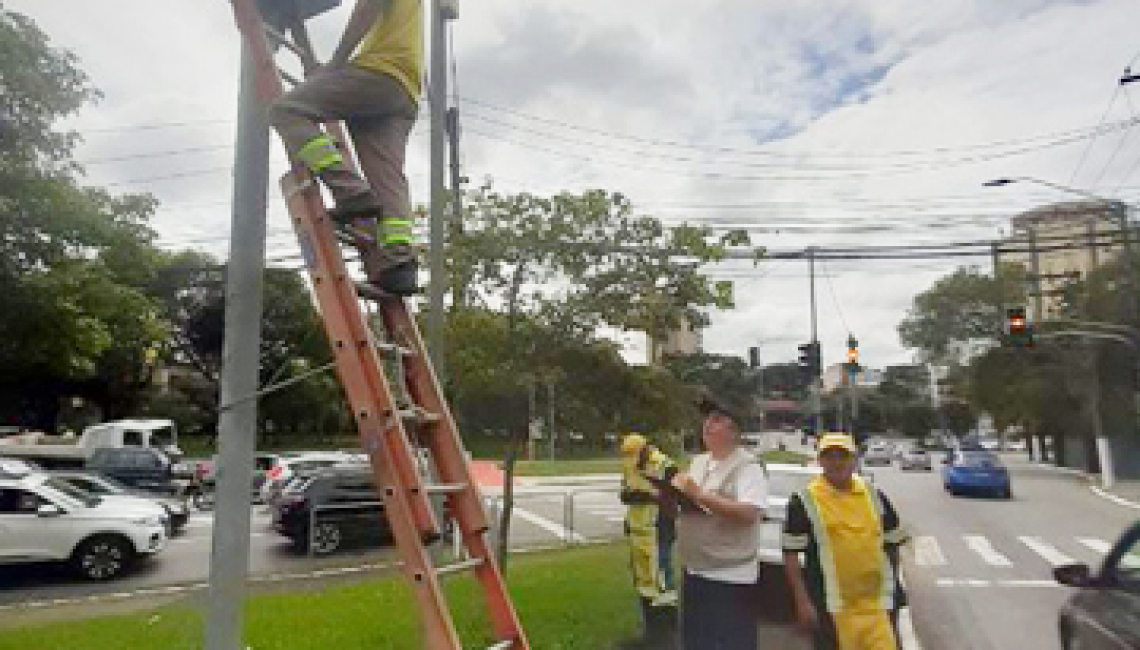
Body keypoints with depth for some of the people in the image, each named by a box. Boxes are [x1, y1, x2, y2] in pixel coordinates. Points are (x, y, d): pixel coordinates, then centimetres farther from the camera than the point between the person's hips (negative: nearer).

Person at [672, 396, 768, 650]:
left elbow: (748, 513, -28)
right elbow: (687, 501, 18)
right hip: (694, 571, 8)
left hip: (729, 576, -8)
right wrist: (677, 493, -5)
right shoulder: (698, 462, 11)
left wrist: (699, 495, -26)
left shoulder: (748, 466, -14)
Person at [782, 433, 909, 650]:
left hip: (877, 602, 3)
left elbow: (892, 545, 16)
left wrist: (892, 588, 13)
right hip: (831, 605, -3)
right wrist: (802, 602, -10)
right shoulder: (804, 501, -6)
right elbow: (791, 554, -7)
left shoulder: (874, 496, 6)